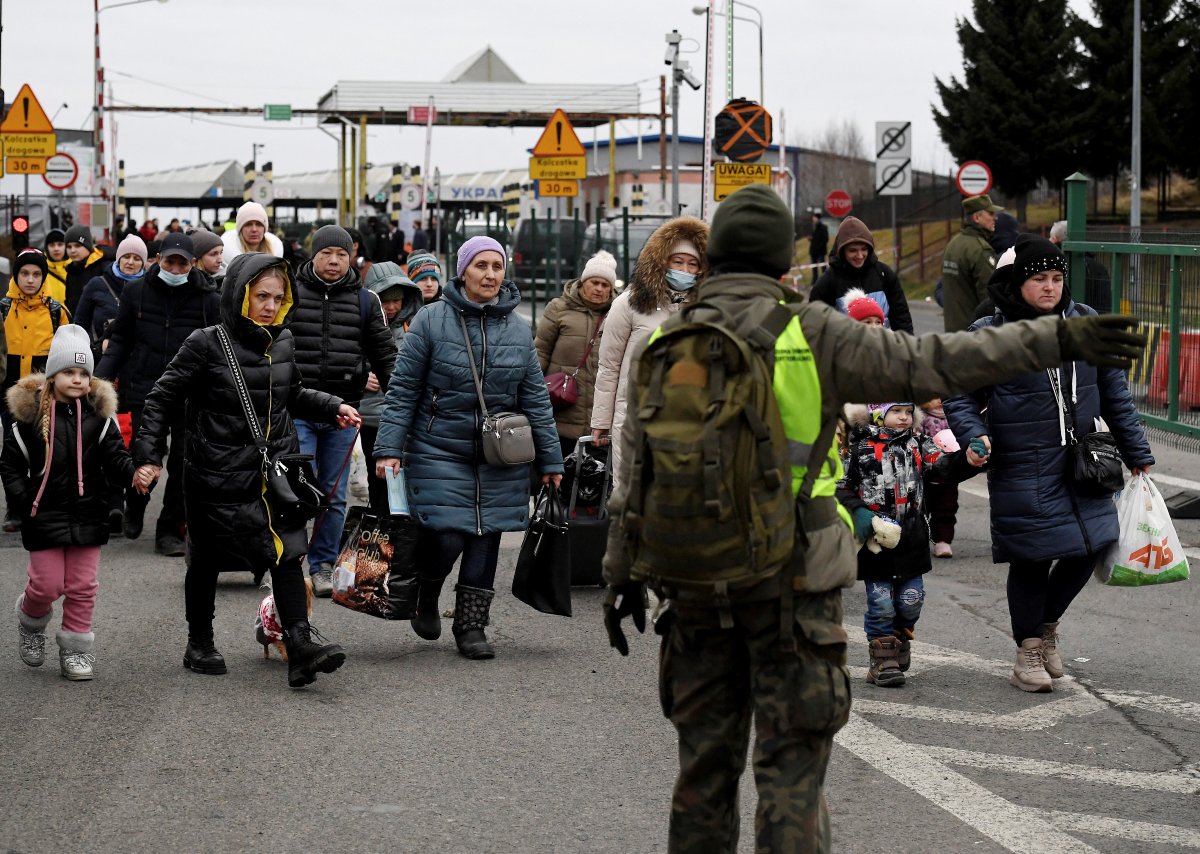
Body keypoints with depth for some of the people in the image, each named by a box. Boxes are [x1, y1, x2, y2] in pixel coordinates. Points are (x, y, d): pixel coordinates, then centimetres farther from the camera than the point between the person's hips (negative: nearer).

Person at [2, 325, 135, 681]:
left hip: (88, 514, 2)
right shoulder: (30, 412, -6)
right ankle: (31, 622, 34)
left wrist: (133, 473, -22)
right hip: (45, 515, -2)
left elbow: (115, 460, -1)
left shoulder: (98, 414, 0)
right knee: (47, 585, 3)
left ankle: (75, 649, 20)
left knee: (82, 586, 7)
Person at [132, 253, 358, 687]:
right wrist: (149, 456, -11)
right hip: (218, 473, -3)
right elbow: (162, 399, -6)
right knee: (207, 560, 11)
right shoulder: (207, 345, -12)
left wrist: (332, 407, 7)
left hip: (275, 468, 3)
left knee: (286, 550, -11)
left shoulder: (282, 343, 4)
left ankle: (300, 643, -16)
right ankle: (200, 644, 28)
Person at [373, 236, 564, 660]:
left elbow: (535, 398, 10)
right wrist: (389, 448, -9)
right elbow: (403, 389, -3)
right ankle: (425, 597, 20)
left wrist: (550, 460, 10)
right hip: (439, 452, -4)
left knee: (485, 538, 5)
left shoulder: (519, 329, 6)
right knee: (446, 538, -10)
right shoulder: (431, 320, -6)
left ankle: (471, 625, 17)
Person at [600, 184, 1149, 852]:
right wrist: (1060, 339, -12)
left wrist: (622, 579, 17)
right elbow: (933, 364, -13)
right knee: (791, 770, 2)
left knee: (706, 762, 15)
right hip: (794, 585, -4)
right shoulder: (812, 336, -9)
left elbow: (635, 477, 6)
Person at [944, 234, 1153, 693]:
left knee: (1090, 546, 3)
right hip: (1022, 470, -4)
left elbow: (1114, 392, 13)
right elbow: (960, 396, -1)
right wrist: (975, 436, -19)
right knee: (1031, 557, 1)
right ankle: (1029, 650, 21)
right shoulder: (990, 335, -7)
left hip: (1081, 462, 4)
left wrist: (1136, 452, 15)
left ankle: (1047, 620, 31)